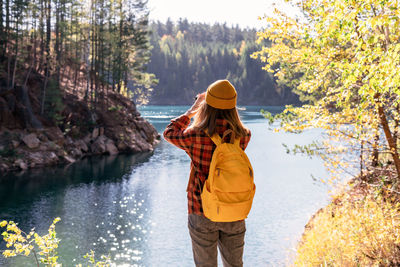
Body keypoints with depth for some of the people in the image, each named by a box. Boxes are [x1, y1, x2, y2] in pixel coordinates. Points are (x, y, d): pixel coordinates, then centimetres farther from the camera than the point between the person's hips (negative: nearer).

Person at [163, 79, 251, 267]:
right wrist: (223, 107, 21)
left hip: (202, 213, -2)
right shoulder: (243, 137, -11)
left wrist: (191, 111, 15)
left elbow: (169, 133, 5)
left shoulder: (195, 136, -18)